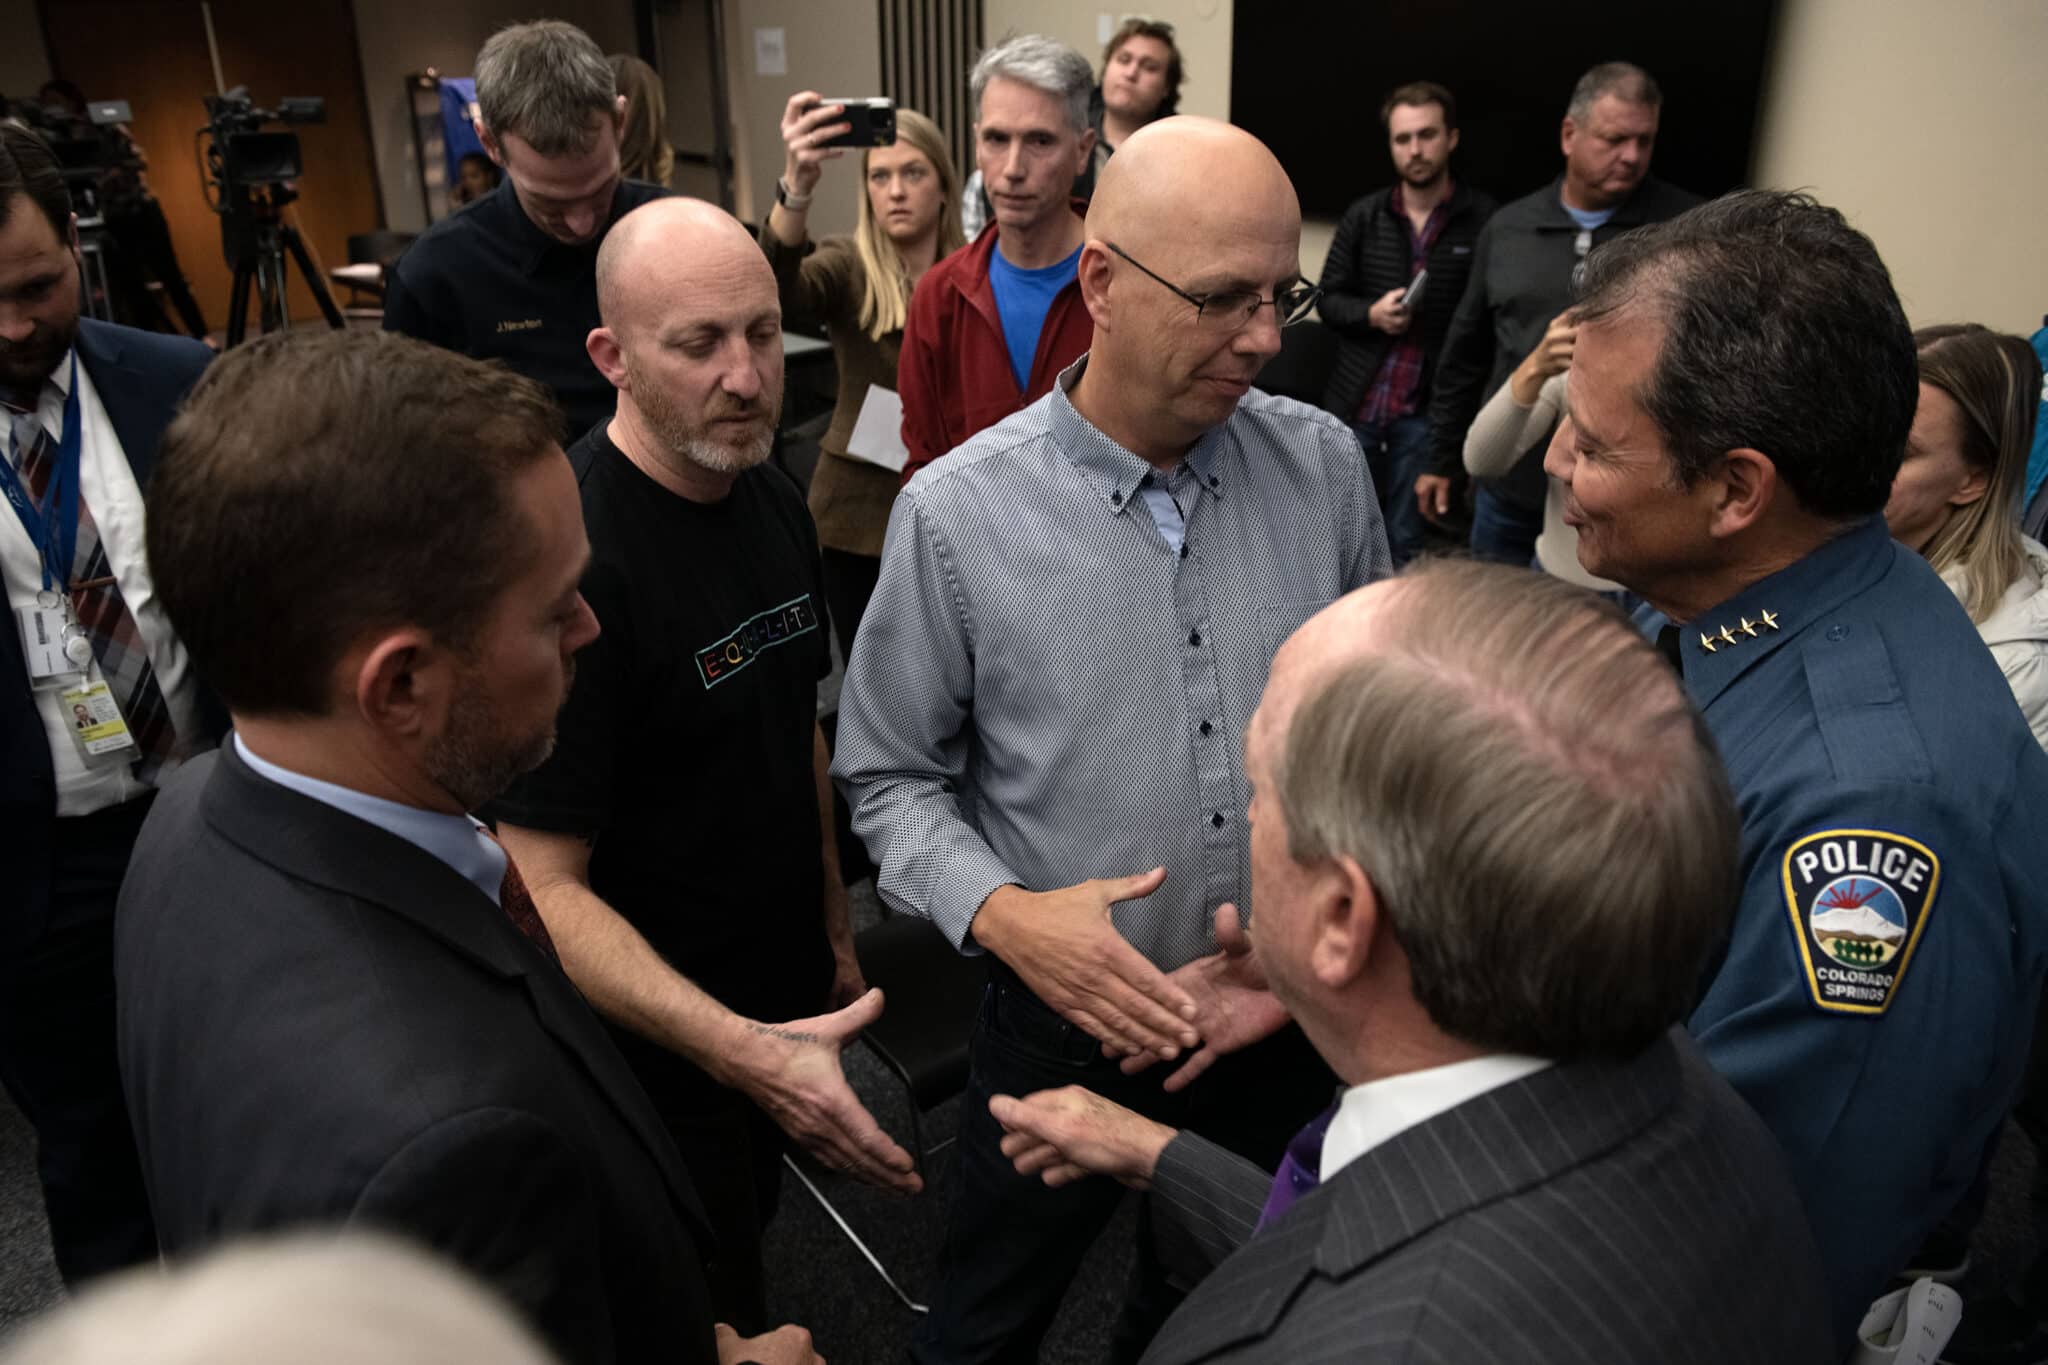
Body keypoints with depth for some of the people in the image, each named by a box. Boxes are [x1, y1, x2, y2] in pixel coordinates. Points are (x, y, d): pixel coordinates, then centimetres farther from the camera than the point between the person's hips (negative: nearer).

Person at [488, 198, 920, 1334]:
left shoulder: (775, 504, -1)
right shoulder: (571, 554, -27)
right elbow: (541, 883, -26)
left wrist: (834, 930, 12)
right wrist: (740, 1050, -34)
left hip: (785, 1009, 7)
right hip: (658, 1051, -7)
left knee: (753, 1222, 28)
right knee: (702, 1318, 14)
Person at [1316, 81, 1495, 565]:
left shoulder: (1484, 219, -7)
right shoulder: (1363, 217, 4)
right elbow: (1329, 299, 9)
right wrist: (1371, 314, -11)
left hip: (1428, 408, -3)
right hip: (1356, 400, 3)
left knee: (1407, 542, 5)